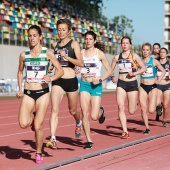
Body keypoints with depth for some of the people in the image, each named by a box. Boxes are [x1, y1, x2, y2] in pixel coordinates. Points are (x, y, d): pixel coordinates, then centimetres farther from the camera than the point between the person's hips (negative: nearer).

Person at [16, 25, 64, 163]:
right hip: (28, 93, 2)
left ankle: (39, 153, 18)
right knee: (23, 124, -16)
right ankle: (32, 118, 20)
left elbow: (60, 70, -1)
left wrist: (51, 78, -19)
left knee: (38, 126, -4)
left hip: (43, 92, -2)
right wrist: (20, 89, 8)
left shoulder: (48, 53, -3)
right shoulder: (24, 55, 4)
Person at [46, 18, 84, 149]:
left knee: (72, 110, 15)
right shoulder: (55, 45, 8)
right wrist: (51, 67, 8)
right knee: (55, 109, -15)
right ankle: (53, 139, -20)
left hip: (71, 81, -2)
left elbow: (81, 63, -16)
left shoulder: (74, 44, -5)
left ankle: (79, 123, 49)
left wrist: (67, 57, -28)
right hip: (57, 81, 2)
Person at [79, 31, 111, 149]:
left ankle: (101, 111, 32)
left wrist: (100, 79, -13)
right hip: (84, 85, 2)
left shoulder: (99, 53, -2)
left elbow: (109, 70, 1)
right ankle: (89, 140, 4)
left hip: (96, 86, -2)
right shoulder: (81, 53, 5)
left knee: (94, 116, -6)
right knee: (85, 113, -8)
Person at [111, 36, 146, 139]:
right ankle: (125, 132, -11)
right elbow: (111, 70, 13)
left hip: (132, 83, -2)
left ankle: (136, 104, 41)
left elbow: (144, 68, -2)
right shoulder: (117, 57, 5)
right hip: (121, 84, 2)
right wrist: (112, 77, -6)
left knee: (132, 111, 3)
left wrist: (134, 73, -16)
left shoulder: (134, 56, -3)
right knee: (121, 107, -16)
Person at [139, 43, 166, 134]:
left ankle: (158, 105, 28)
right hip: (143, 87, 2)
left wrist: (159, 80, -8)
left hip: (152, 87, -2)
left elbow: (163, 71, 5)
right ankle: (147, 128, 12)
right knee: (143, 109, -3)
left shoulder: (154, 61, -1)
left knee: (151, 110, -9)